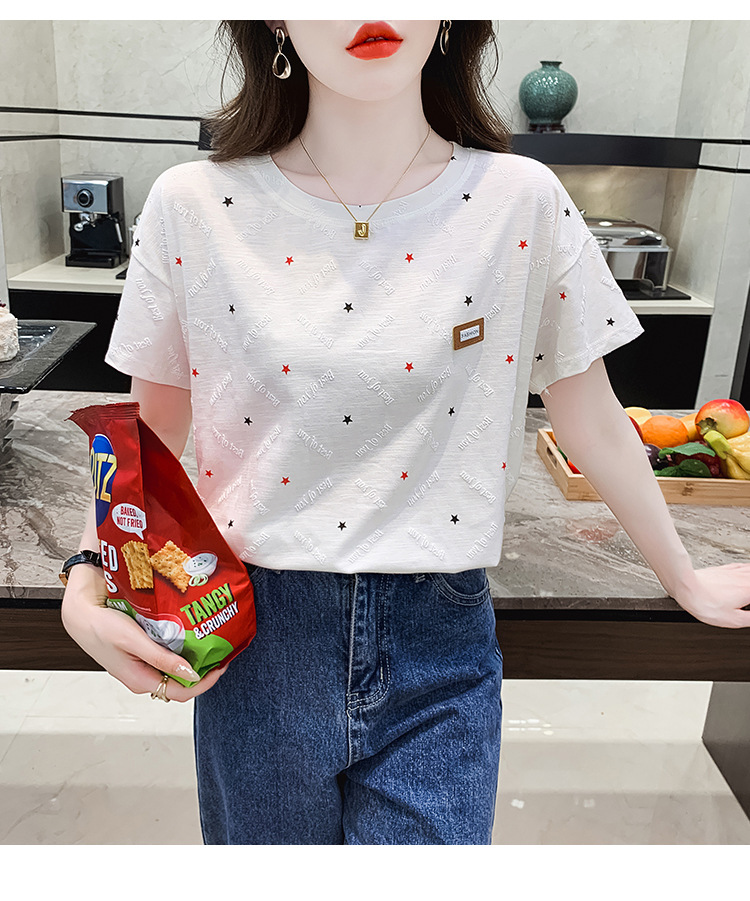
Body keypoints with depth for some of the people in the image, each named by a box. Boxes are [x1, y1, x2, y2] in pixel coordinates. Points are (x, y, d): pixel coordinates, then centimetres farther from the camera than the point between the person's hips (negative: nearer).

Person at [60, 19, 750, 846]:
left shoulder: (521, 203, -7)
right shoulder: (192, 207, -6)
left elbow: (591, 421, 3)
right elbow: (147, 434, 4)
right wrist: (85, 588, -10)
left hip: (438, 653, 0)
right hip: (256, 646, 2)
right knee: (261, 837, 23)